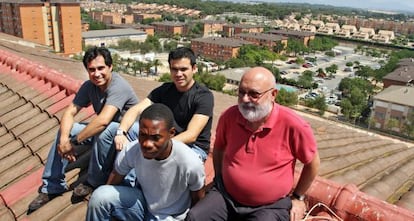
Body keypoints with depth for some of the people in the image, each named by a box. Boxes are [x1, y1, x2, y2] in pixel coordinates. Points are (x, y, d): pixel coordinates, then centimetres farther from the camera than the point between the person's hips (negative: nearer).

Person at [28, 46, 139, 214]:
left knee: (104, 131, -37)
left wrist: (73, 142, -32)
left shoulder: (118, 86, -27)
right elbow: (70, 112, -9)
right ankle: (52, 186, 5)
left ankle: (95, 182, -13)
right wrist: (64, 138, -28)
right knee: (64, 130, -5)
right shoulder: (89, 86, -4)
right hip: (104, 130, 7)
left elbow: (103, 120, -40)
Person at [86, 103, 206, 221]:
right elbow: (116, 175, -2)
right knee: (99, 196, -21)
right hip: (142, 201, 2)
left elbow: (198, 201, -12)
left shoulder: (191, 164, -31)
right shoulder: (131, 150, -22)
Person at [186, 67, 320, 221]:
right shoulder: (229, 116, -8)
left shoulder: (293, 125, -18)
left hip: (270, 206, -2)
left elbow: (312, 163, -1)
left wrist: (298, 197, 6)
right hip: (226, 196, 3)